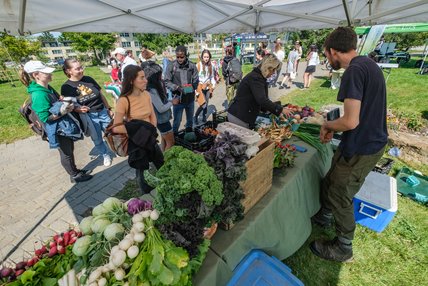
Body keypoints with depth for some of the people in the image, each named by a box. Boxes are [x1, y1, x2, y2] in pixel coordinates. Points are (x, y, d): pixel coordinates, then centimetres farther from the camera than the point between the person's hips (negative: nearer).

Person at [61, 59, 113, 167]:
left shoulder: (89, 79, 0)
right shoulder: (66, 87, -7)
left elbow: (101, 94, 8)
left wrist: (109, 109, 9)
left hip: (103, 112, 2)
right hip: (89, 117, -2)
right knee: (97, 140, 13)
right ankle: (105, 155, 36)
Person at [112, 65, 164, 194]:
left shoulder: (146, 94, -3)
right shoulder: (124, 101, -21)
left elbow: (153, 116, 4)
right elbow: (116, 128, -23)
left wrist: (151, 131, -12)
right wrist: (138, 131, -19)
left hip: (150, 138, 6)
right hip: (136, 141, -5)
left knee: (163, 166, 16)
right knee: (142, 170, 12)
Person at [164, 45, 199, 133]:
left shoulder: (192, 66, -5)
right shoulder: (171, 66, -9)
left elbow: (196, 80, 0)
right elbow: (167, 81, -6)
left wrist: (190, 88, -14)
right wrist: (177, 87, -21)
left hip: (190, 98, 3)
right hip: (177, 97, -3)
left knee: (190, 119, 21)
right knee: (177, 120, 5)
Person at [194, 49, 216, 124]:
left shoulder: (211, 65, 3)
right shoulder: (198, 65, -12)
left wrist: (213, 85, 3)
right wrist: (196, 91, -13)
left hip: (208, 87, 5)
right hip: (200, 87, -5)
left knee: (206, 104, 11)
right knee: (203, 105, -12)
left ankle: (204, 118, 29)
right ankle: (196, 116, 12)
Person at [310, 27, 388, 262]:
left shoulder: (354, 71, -22)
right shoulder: (368, 64, 9)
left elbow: (351, 121, -28)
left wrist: (327, 125, -9)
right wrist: (334, 128, 10)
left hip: (360, 149, -9)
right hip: (373, 141, 9)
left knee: (340, 197, 8)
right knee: (330, 183, 23)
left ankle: (343, 248, 31)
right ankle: (324, 217, 48)